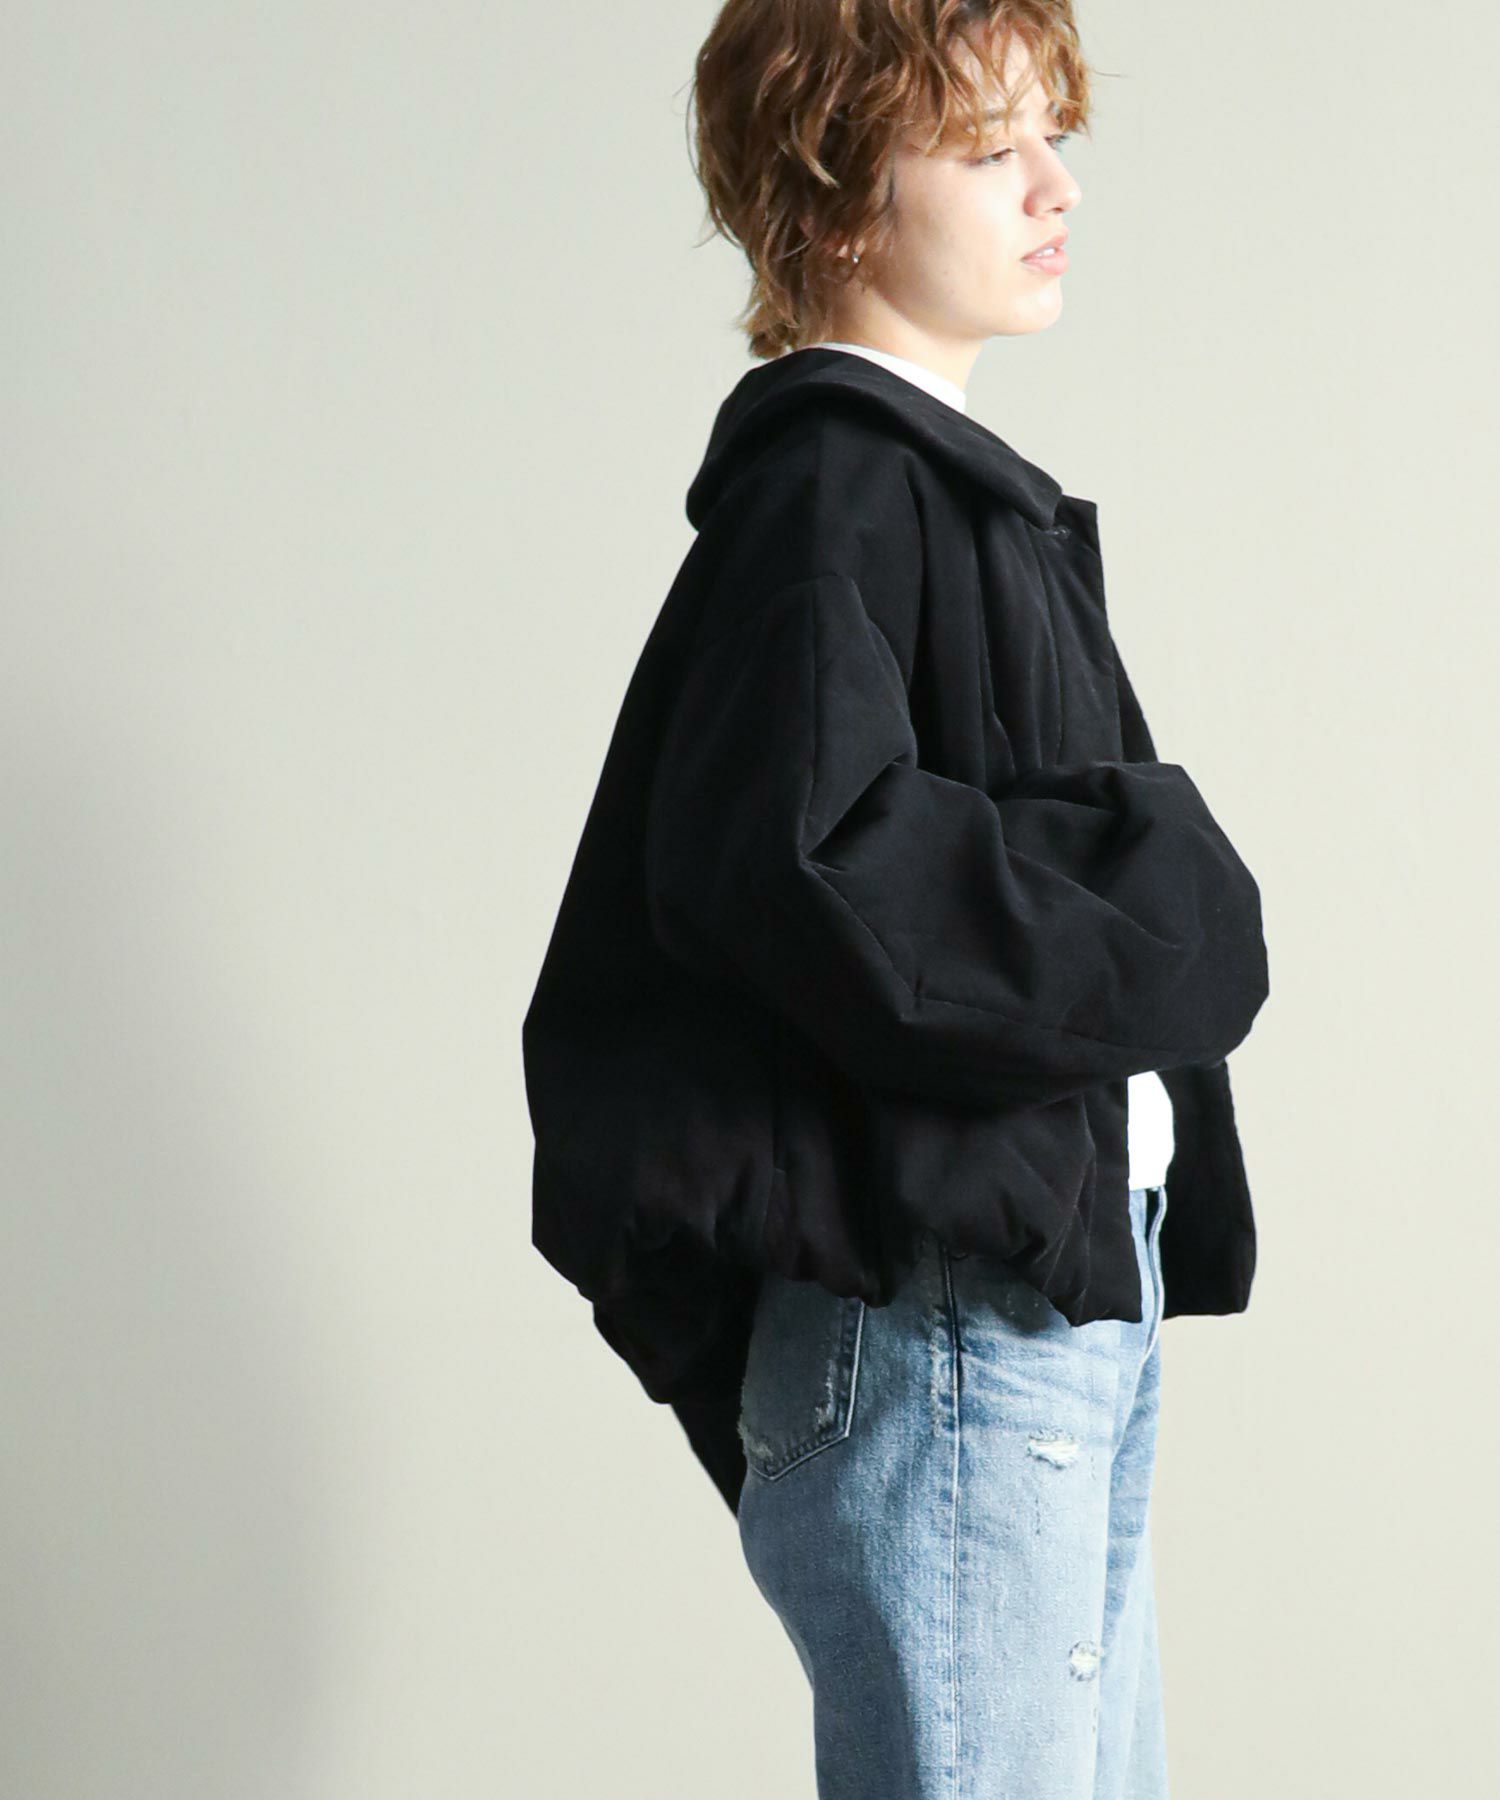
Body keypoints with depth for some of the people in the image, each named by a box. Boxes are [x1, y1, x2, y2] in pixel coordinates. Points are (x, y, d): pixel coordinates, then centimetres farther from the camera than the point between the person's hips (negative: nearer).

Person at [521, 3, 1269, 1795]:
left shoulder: (962, 490, 19)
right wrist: (1153, 922, -15)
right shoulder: (830, 485, -12)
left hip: (1065, 1283, 10)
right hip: (934, 1319, -10)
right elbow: (800, 860, -27)